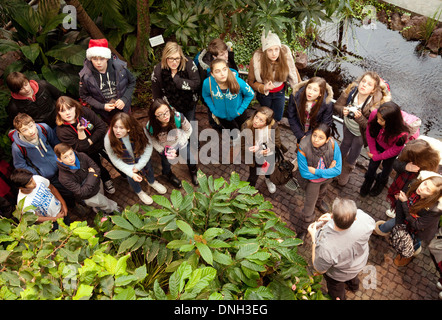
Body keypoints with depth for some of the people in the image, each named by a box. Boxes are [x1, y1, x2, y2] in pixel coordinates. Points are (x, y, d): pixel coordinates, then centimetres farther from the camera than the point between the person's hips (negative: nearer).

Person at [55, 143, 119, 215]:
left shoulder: (82, 156, -21)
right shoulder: (63, 178, -34)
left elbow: (97, 169, -13)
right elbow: (81, 192, -31)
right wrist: (92, 175, -29)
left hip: (96, 184, 4)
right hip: (87, 196, -4)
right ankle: (113, 208, 31)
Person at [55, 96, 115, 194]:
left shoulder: (84, 112, -21)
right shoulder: (61, 131, -27)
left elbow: (102, 126, -18)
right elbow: (81, 148, -28)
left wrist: (90, 141, -23)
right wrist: (80, 131, -41)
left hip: (101, 142, 2)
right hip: (89, 153, -2)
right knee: (98, 169, 5)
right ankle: (106, 180, 42)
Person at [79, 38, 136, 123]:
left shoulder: (120, 67, -22)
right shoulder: (86, 75, -22)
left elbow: (132, 82, -5)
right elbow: (84, 96, -8)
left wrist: (124, 99, -19)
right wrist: (102, 106, -21)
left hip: (123, 108, 1)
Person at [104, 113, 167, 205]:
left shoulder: (139, 131, -38)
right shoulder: (109, 139, -35)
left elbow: (148, 147, -24)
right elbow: (115, 160, -24)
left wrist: (139, 165, -24)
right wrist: (131, 173, -27)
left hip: (141, 158, 1)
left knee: (148, 167, 22)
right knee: (131, 178, 7)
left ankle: (152, 182, 61)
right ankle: (139, 192, 45)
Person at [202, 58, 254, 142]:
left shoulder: (238, 82, -34)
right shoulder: (207, 83, -30)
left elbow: (250, 94, -15)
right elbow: (206, 96, -6)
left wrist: (241, 109, -16)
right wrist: (214, 111, -10)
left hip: (238, 113, -1)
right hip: (222, 115, 1)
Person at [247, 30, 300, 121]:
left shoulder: (286, 54, -27)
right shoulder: (256, 60, -31)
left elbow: (293, 71, -9)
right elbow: (251, 81, -19)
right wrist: (263, 88, -37)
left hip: (280, 91, 2)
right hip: (264, 93, -2)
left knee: (277, 118, 17)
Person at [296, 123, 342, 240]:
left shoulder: (333, 145, -33)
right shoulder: (303, 149, -39)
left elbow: (337, 170, -27)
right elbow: (305, 173, -31)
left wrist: (316, 171, -33)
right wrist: (327, 170, -28)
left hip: (327, 178, 3)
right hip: (312, 181, -3)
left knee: (322, 192, 37)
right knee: (309, 206, 10)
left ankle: (319, 202, 74)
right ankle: (304, 228, 40)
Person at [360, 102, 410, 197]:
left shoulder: (401, 134, -45)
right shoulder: (374, 114, -38)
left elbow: (394, 150, -22)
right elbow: (370, 134, -17)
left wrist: (377, 157, -11)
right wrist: (373, 152, -10)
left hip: (391, 148, -2)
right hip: (378, 144, 2)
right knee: (373, 163, 20)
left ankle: (381, 182, 57)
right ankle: (369, 179, 53)